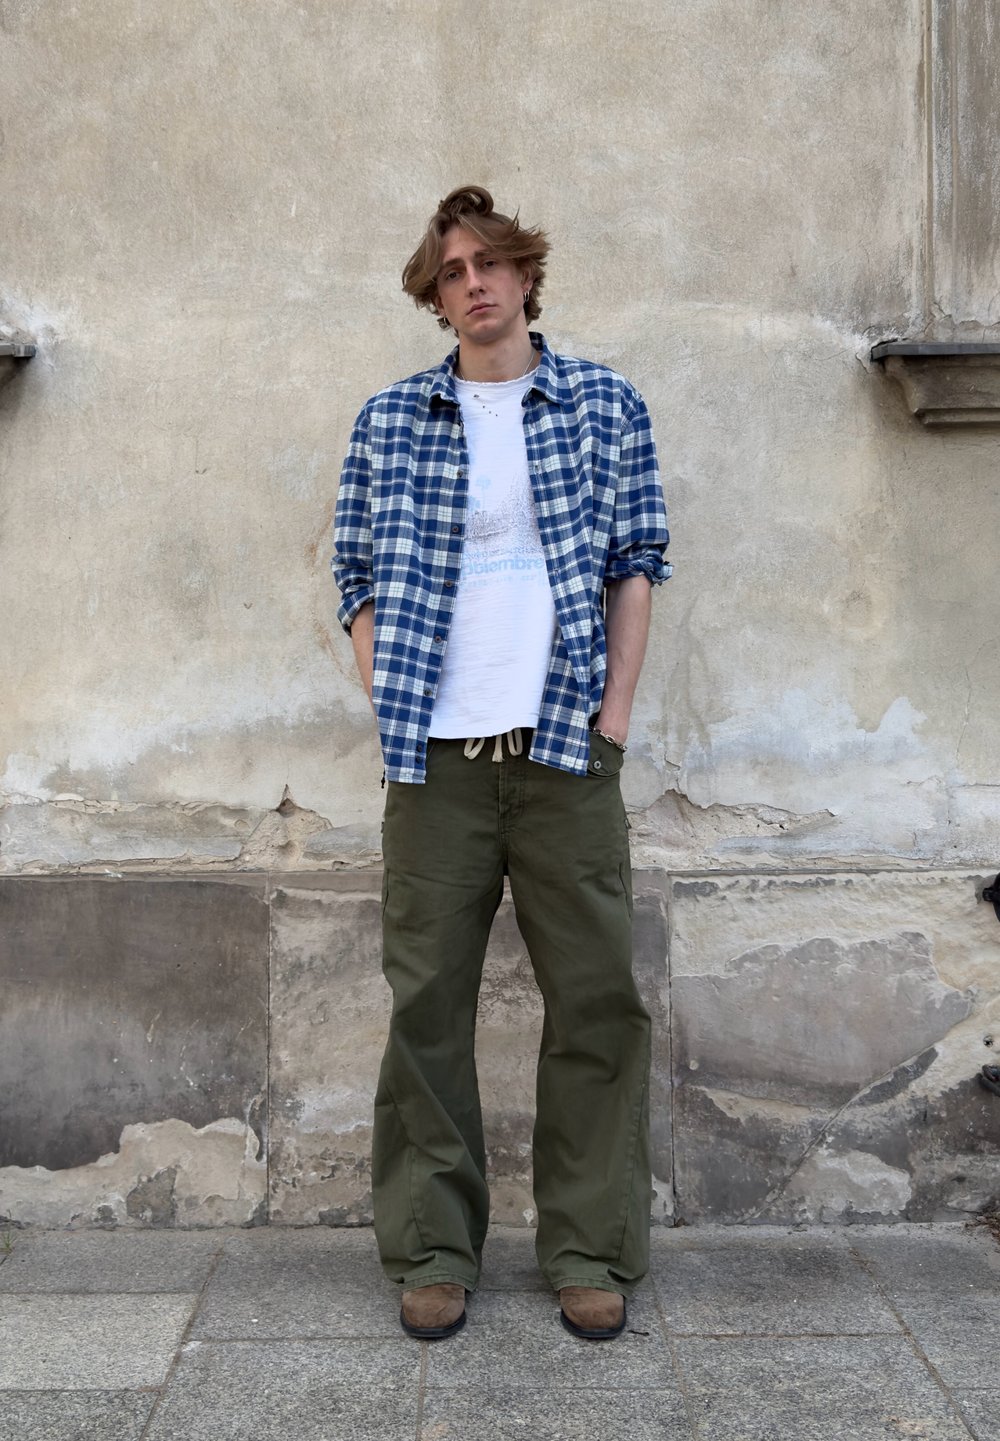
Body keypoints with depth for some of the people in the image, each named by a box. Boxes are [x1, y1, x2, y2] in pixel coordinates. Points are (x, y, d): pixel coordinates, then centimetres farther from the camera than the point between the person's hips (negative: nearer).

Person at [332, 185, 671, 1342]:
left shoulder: (605, 407, 8)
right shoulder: (389, 422, 9)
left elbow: (636, 566, 6)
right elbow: (358, 578, 10)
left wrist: (614, 712, -3)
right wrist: (389, 712, -1)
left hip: (566, 751, 0)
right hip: (437, 757, 1)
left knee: (594, 997, 2)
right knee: (427, 999, 4)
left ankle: (590, 1250, 16)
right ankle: (432, 1249, 17)